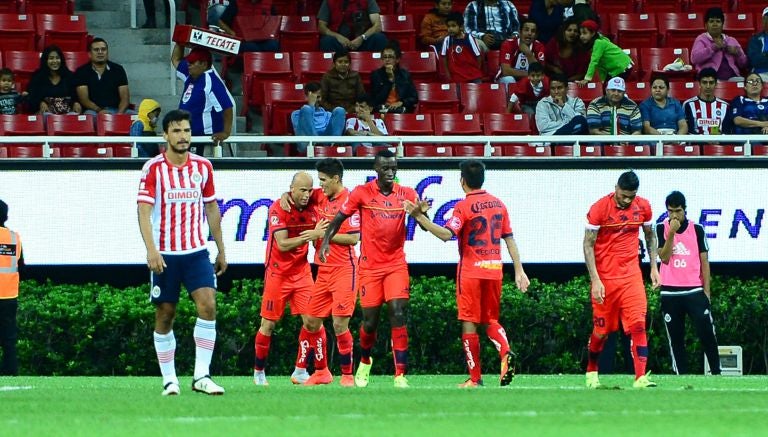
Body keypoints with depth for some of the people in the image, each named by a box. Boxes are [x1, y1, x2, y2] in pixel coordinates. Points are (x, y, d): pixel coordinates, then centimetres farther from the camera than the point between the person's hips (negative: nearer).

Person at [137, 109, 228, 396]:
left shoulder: (203, 167, 6)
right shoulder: (153, 168, -6)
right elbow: (144, 211, -12)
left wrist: (221, 251, 15)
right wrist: (151, 250, -24)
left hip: (196, 251, 2)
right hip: (165, 254, -2)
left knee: (208, 305, -14)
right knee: (165, 316, 3)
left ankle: (202, 376, -13)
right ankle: (169, 380, 14)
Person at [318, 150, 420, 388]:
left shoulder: (406, 194, 2)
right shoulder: (362, 193, -3)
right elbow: (339, 218, 3)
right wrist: (326, 240, -12)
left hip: (396, 264, 1)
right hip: (370, 267, -1)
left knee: (399, 316, -13)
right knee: (370, 321, 4)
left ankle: (400, 375, -13)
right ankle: (364, 362, 35)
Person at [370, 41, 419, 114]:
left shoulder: (405, 74, 12)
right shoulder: (376, 74, 7)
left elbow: (414, 98, 9)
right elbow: (376, 100, -4)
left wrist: (401, 103, -10)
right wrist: (390, 79, -8)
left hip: (401, 108, 1)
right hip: (381, 110, -1)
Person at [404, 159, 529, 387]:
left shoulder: (464, 206, -10)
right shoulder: (498, 204, 8)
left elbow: (446, 234, -23)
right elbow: (509, 239, 9)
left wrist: (420, 218, -23)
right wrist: (519, 270, 12)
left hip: (471, 271, -5)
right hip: (494, 270, 5)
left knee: (469, 323, 1)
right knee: (491, 320, 15)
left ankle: (475, 377, 1)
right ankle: (506, 353, -14)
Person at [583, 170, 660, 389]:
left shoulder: (643, 207, 1)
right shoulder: (599, 209, -11)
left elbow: (651, 236, 18)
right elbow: (588, 245, -8)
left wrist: (654, 267, 10)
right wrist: (595, 280, -13)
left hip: (631, 275, 2)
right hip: (605, 277, -2)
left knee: (638, 325, -12)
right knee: (601, 330, 8)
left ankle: (640, 377, -18)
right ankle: (591, 372, 31)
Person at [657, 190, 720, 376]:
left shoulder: (697, 229, 3)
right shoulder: (661, 229, 2)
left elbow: (704, 262, 5)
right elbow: (664, 257, -9)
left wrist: (706, 291, 0)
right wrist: (671, 233, -18)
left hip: (694, 291, -1)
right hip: (670, 292, 1)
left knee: (707, 333, -8)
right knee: (675, 338, 3)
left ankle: (716, 373, -1)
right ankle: (681, 376, 7)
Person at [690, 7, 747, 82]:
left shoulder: (732, 40, 24)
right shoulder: (701, 39, 13)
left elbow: (744, 64, 22)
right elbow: (694, 59, -6)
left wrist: (738, 53, 1)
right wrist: (713, 47, -10)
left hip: (732, 77, 3)